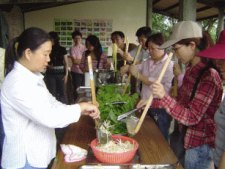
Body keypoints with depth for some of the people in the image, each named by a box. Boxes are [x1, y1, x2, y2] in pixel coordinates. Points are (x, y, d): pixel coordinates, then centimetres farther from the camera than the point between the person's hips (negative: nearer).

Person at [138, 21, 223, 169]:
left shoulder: (209, 76, -25)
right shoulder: (191, 70, 2)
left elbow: (192, 117, -26)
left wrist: (164, 96, -36)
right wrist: (152, 103, 6)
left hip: (200, 144, -8)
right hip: (187, 137, 8)